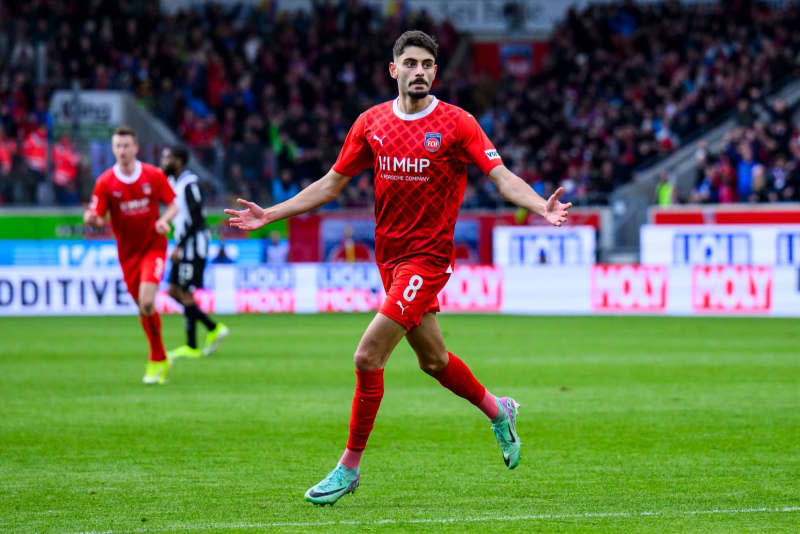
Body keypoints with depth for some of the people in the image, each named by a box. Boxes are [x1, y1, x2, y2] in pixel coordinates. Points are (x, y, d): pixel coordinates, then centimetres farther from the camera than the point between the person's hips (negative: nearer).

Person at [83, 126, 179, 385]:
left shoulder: (154, 175, -5)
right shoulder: (105, 182, -5)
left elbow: (173, 204, 5)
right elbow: (93, 216, -8)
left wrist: (164, 220, -17)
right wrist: (92, 218, -32)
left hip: (153, 245, -2)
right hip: (128, 251, 2)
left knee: (147, 300, -21)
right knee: (143, 307, 7)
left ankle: (155, 363, -6)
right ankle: (160, 359, 25)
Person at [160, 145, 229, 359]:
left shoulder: (189, 184, -15)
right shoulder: (173, 182, 14)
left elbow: (195, 219, -20)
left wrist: (179, 247, -21)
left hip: (193, 243, -10)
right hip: (184, 245, 10)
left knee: (186, 294, -7)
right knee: (174, 291, 8)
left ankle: (192, 347, -1)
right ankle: (214, 328, 12)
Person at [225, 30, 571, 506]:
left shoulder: (456, 124, -9)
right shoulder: (371, 123, 4)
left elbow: (502, 177, -14)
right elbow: (331, 184, 12)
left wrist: (541, 207, -33)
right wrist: (269, 215, 9)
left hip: (427, 257, -6)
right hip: (389, 257, 6)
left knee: (368, 357, -15)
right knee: (432, 360, 19)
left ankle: (350, 467, -3)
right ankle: (497, 411, 45)